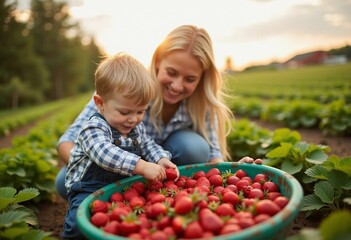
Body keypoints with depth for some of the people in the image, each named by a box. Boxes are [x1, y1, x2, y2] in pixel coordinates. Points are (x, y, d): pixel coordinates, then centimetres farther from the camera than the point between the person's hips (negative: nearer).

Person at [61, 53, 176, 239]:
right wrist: (142, 166, -45)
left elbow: (148, 146, 17)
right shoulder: (94, 128, -20)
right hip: (90, 190, -6)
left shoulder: (137, 127, 5)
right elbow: (105, 154, -37)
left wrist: (161, 159, -5)